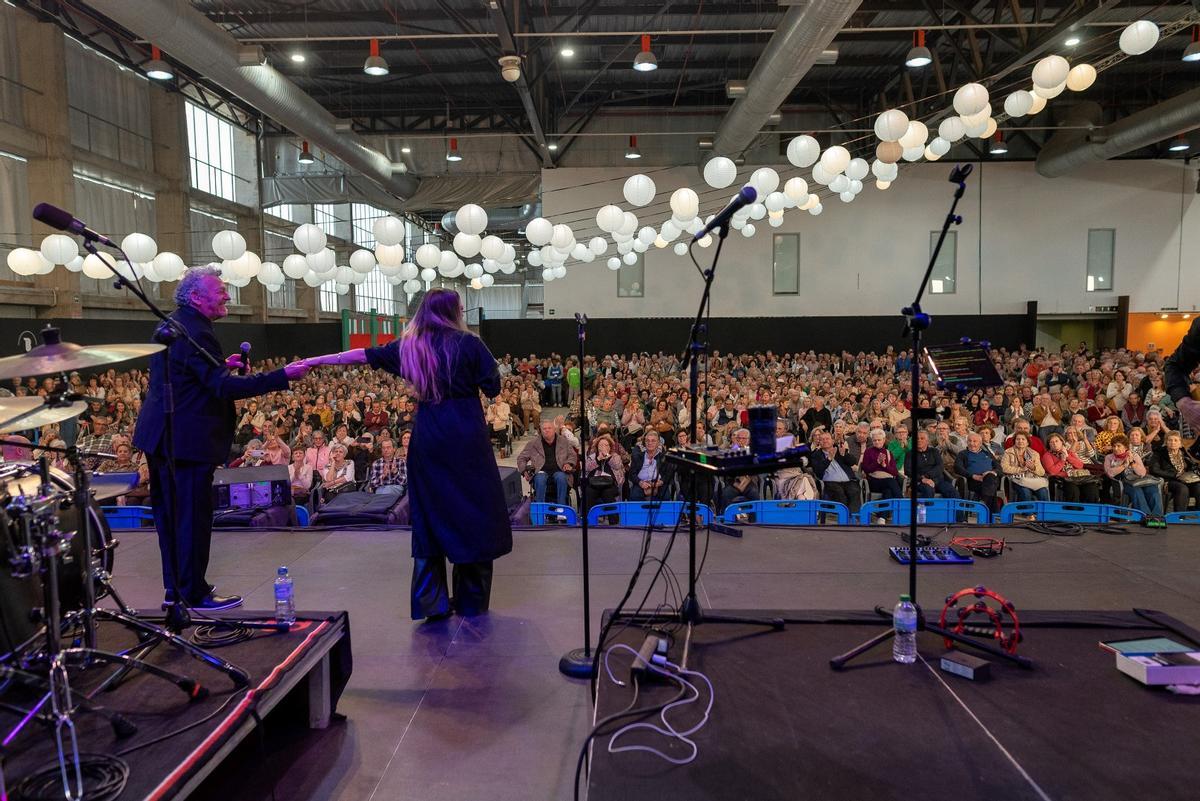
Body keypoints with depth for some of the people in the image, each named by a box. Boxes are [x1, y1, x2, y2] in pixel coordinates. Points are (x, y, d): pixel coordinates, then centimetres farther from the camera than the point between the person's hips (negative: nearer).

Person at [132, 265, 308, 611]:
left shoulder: (173, 324, 12)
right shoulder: (195, 333, -21)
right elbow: (224, 388, -28)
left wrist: (221, 366, 12)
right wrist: (283, 376, -31)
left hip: (162, 436, 11)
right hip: (186, 440, -11)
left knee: (170, 514, 17)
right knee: (193, 516, -1)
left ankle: (176, 587, 29)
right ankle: (194, 594, 9)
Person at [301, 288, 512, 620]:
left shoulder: (408, 346, 8)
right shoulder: (469, 343, -5)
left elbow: (363, 355, 17)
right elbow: (493, 387, -5)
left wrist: (317, 360, 29)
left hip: (427, 439, 4)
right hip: (467, 438, -4)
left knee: (429, 513, 10)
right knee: (473, 512, 5)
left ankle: (432, 602, 9)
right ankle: (472, 602, 12)